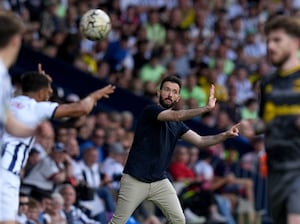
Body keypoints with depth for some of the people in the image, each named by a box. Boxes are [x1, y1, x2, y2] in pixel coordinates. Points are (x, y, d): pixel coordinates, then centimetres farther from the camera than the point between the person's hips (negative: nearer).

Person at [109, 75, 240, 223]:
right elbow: (176, 115, -27)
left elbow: (200, 141, 4)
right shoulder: (150, 111, -11)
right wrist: (206, 108, -36)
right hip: (135, 181, -6)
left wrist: (225, 135, -11)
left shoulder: (177, 126, 10)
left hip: (160, 182, 6)